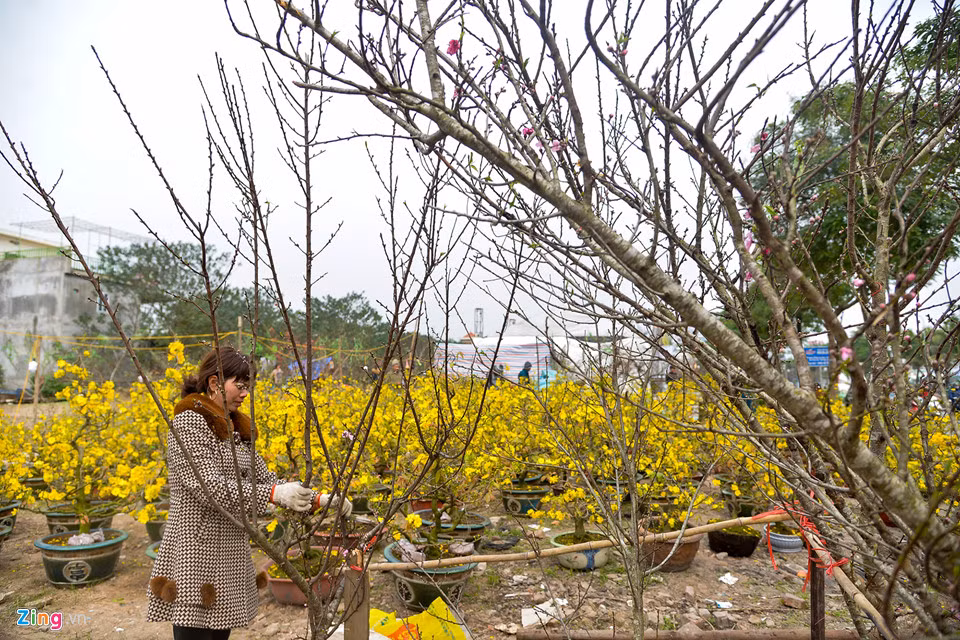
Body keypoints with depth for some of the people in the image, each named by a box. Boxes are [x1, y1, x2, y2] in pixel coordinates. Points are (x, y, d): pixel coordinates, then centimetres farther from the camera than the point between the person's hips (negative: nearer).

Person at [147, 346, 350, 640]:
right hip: (196, 554, -7)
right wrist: (274, 494, -30)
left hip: (231, 554, 7)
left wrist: (319, 499, -2)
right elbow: (209, 487, -22)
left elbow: (266, 481, 9)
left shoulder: (235, 428, 10)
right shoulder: (189, 422, -12)